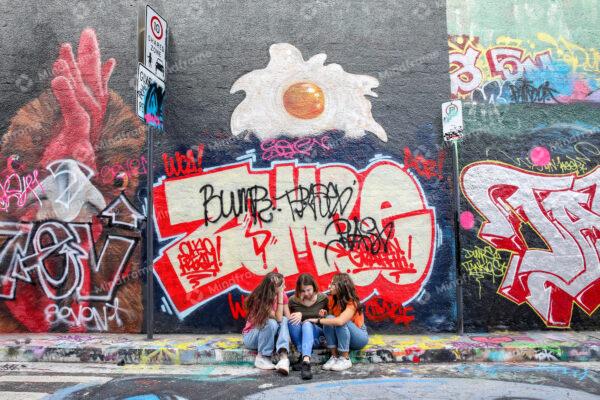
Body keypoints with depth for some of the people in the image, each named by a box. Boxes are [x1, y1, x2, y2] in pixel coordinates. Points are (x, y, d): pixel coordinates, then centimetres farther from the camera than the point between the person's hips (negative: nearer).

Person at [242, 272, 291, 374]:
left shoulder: (282, 295, -8)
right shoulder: (259, 298, -25)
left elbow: (288, 318, -12)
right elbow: (278, 318, -32)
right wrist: (280, 295, -33)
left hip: (270, 335, 5)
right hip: (251, 336, -5)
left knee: (285, 321, -26)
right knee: (271, 323, -35)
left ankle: (283, 357, -44)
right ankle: (262, 358, -22)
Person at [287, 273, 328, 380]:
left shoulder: (323, 299, -1)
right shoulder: (293, 300, 0)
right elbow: (288, 319, -5)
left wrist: (302, 315, -16)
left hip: (317, 336, -1)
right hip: (298, 337, 1)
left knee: (307, 324, -33)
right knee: (293, 322, -28)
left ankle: (305, 360, -51)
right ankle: (305, 356, -33)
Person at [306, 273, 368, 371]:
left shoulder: (352, 303, -26)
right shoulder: (332, 299, -7)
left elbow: (340, 321, -43)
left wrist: (318, 320, -35)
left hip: (360, 337, -5)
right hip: (340, 337, 5)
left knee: (341, 322, -34)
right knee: (330, 319, -24)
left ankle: (345, 359, -24)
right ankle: (334, 357, -21)